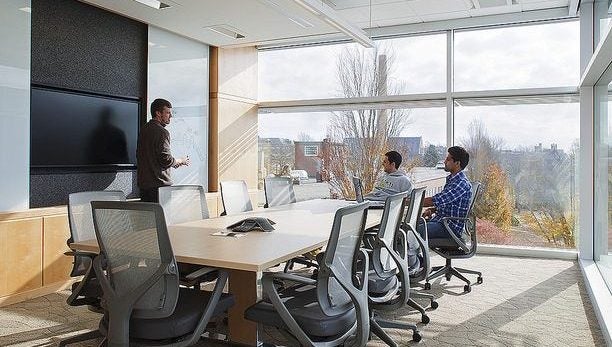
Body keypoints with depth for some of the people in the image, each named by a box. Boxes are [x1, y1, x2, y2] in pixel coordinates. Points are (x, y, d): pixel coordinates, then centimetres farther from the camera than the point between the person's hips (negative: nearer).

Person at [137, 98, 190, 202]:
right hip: (158, 184, -9)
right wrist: (181, 161, 0)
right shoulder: (162, 132, -15)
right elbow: (166, 160, -20)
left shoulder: (144, 129, 13)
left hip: (143, 182, 9)